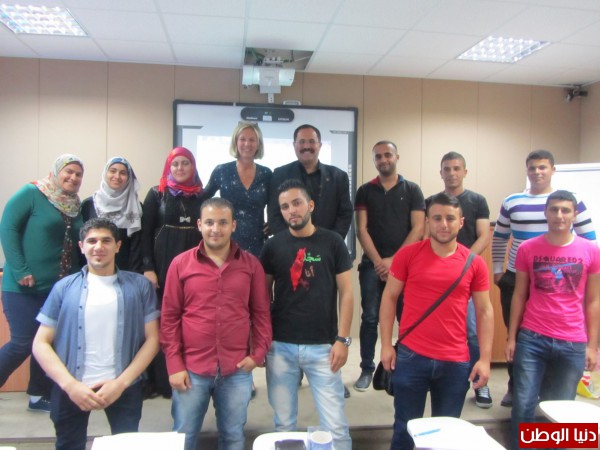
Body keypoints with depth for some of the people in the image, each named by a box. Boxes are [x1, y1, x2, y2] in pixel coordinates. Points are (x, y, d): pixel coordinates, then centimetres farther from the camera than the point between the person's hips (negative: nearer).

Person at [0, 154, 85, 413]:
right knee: (23, 342, -4)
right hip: (24, 286, -6)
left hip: (59, 287, 6)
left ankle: (38, 395, 26)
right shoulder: (31, 193, -6)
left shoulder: (77, 206, 11)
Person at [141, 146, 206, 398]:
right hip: (163, 265, -1)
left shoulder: (202, 196, 9)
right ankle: (158, 379, 14)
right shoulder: (157, 194, 4)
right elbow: (145, 232, 0)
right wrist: (148, 268, -8)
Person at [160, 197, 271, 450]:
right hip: (191, 369, 0)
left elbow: (261, 312, 5)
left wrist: (258, 353, -4)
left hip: (237, 370, 1)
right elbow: (169, 317, -1)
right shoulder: (180, 264, -2)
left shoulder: (251, 264, 1)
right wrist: (174, 364, -4)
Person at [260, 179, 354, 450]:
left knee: (335, 424, 3)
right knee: (283, 423, 13)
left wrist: (342, 339, -6)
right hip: (280, 346, 2)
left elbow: (346, 293, 0)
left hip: (323, 346, -1)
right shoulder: (273, 246, 3)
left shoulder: (332, 243, -1)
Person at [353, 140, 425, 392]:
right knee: (370, 318, 2)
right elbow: (362, 230, 1)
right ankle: (367, 369, 12)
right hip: (372, 264, 1)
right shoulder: (365, 191, 7)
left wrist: (394, 260, -10)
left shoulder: (412, 190, 5)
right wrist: (378, 261, -10)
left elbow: (418, 229, -3)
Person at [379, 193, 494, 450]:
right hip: (411, 357, -1)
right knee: (405, 429, 11)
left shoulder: (474, 263, 1)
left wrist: (485, 359, 0)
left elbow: (484, 311, 5)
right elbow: (389, 297, 1)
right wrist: (386, 344, -3)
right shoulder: (408, 254, -3)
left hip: (456, 362, 2)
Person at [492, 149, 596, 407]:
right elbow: (499, 238, 14)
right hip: (514, 280, 2)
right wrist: (497, 269, 9)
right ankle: (515, 388, 26)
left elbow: (589, 239, 5)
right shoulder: (511, 203, 5)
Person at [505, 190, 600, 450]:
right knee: (523, 407, 2)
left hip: (572, 345, 0)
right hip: (531, 340, 0)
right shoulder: (527, 249, 1)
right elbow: (519, 296, 6)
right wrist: (511, 337, 4)